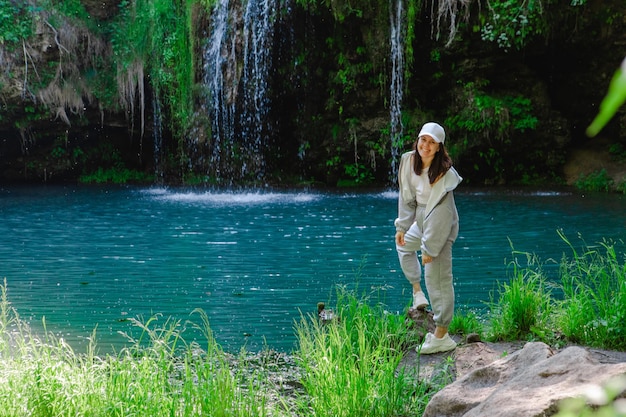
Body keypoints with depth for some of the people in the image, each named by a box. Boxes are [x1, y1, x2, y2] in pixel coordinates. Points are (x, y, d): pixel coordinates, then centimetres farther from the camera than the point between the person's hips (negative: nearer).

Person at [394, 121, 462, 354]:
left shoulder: (444, 175, -29)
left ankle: (441, 337, -2)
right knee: (403, 245, 32)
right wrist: (402, 226, 11)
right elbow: (407, 197, 7)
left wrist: (429, 247, -23)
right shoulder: (408, 161, -6)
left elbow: (440, 214, -26)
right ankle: (417, 293, 46)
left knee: (437, 278, -7)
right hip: (421, 221, 9)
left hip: (440, 228, -9)